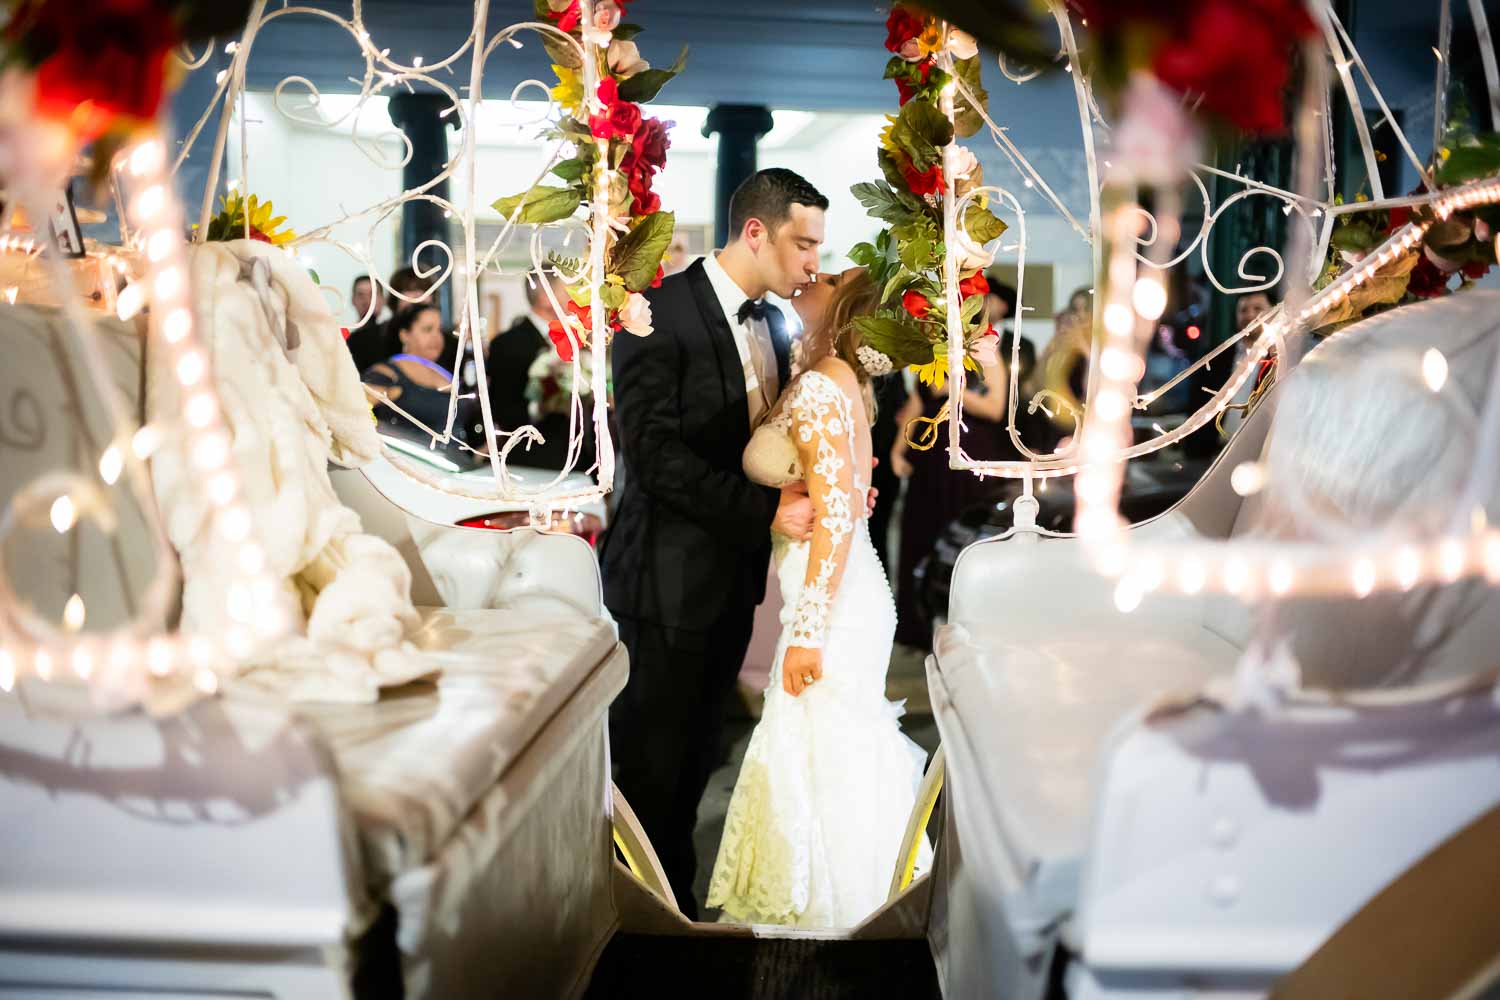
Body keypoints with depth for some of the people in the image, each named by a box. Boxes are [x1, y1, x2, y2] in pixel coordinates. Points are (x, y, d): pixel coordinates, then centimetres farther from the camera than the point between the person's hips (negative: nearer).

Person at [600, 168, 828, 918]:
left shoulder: (772, 321, 7)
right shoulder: (659, 313, -16)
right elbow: (655, 454, -23)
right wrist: (766, 511, -25)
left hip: (737, 573, 7)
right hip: (670, 575, -7)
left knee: (698, 756, 18)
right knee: (648, 762, 6)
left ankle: (676, 896, 33)